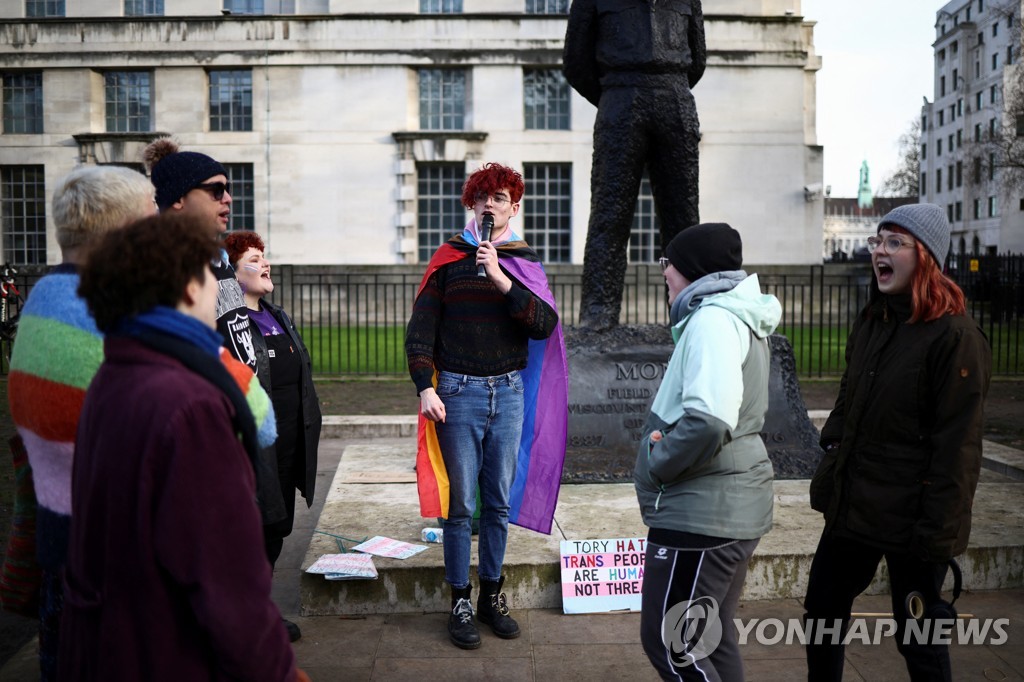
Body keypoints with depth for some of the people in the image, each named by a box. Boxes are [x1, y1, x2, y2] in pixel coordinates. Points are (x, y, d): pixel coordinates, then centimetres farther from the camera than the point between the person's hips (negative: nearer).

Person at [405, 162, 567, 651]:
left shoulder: (524, 262, 8)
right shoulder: (449, 259, 3)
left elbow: (545, 325, -8)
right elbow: (420, 329, 0)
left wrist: (502, 280, -17)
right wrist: (425, 387, -11)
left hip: (509, 392, 2)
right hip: (458, 391, -2)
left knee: (500, 503, 10)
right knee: (460, 505, 1)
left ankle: (492, 597, 23)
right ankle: (460, 604, 12)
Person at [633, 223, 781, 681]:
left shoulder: (713, 320, -18)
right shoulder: (739, 316, 14)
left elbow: (708, 419, -31)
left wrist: (656, 462, -16)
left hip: (701, 513, -10)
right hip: (734, 506, 10)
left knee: (668, 642, 0)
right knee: (711, 639, 19)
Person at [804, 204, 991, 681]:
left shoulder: (954, 336, -15)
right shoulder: (871, 322, 9)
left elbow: (956, 444, -17)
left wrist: (936, 528, -18)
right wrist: (828, 473, 12)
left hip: (909, 517, -7)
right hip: (851, 506, 8)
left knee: (918, 638, 8)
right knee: (821, 611, 17)